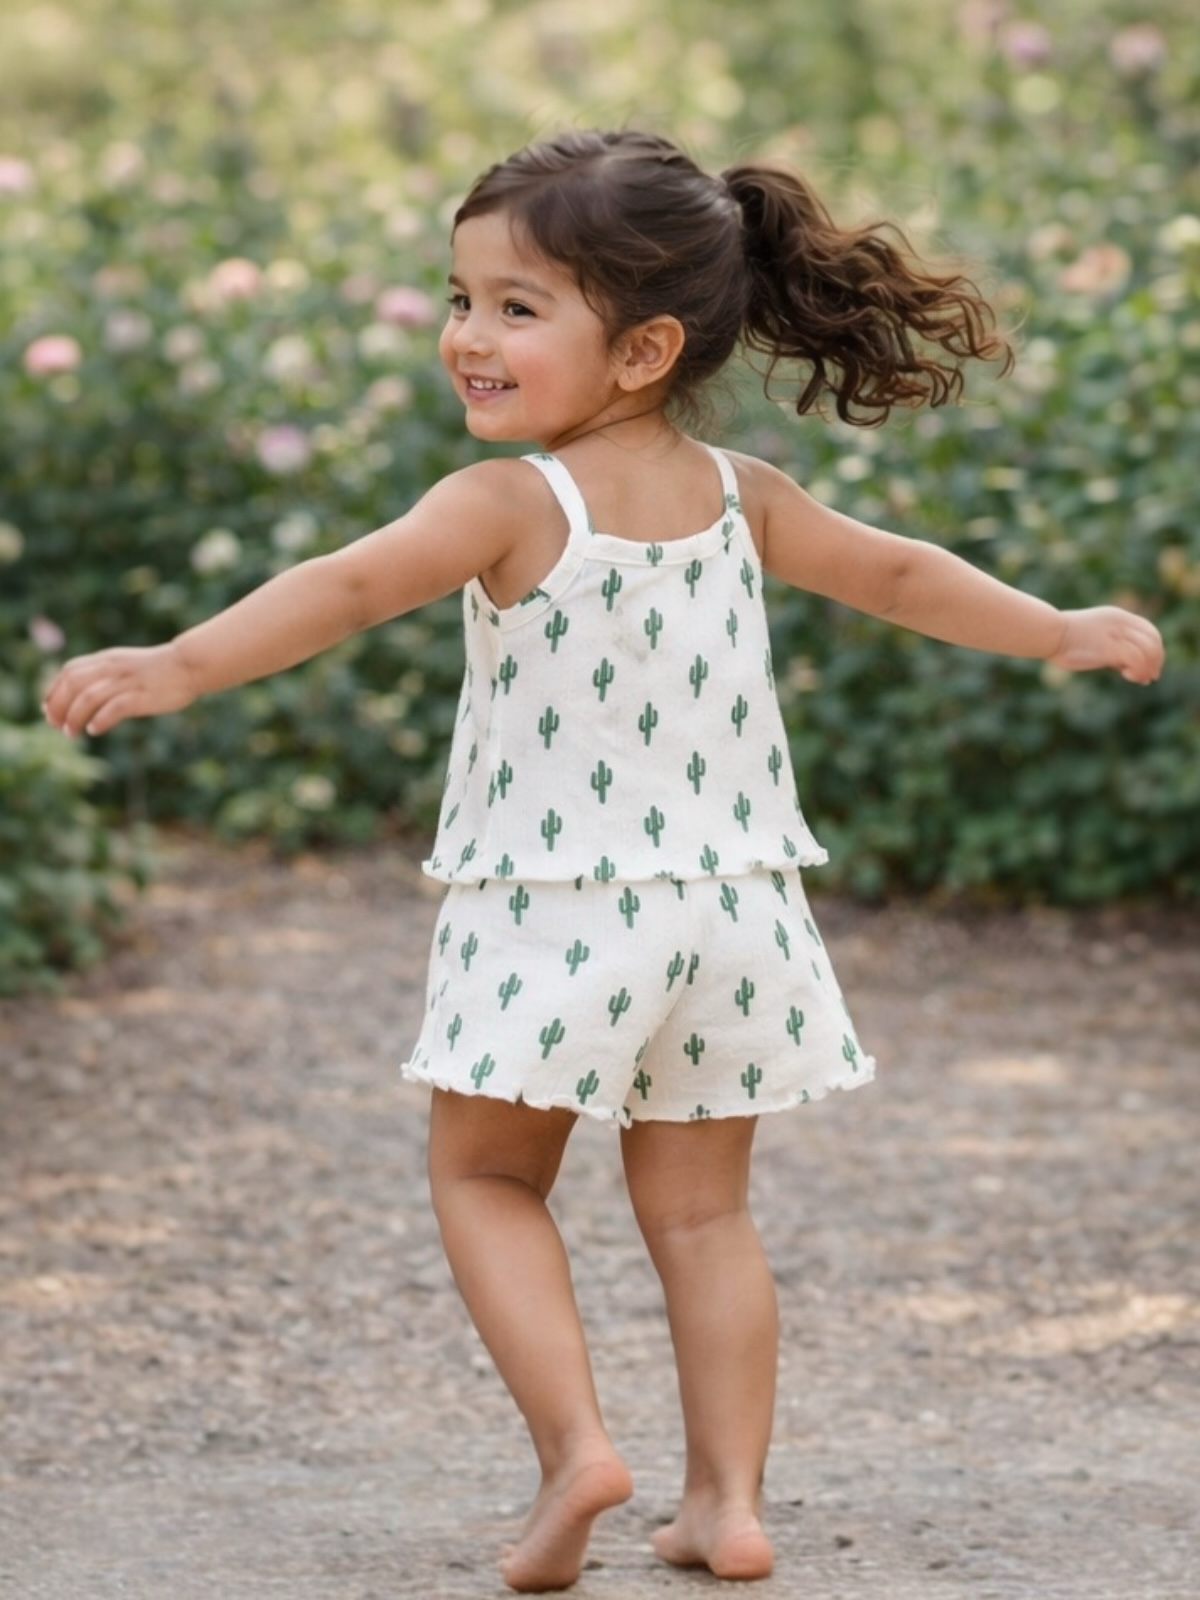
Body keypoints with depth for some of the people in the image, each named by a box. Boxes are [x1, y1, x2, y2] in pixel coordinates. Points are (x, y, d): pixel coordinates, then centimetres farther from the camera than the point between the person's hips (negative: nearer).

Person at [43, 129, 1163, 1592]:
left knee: (484, 1176, 11)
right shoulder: (738, 497, 5)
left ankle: (573, 1440, -6)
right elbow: (896, 573, 18)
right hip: (727, 907, 5)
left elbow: (346, 588, -28)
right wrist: (1064, 634, 34)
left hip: (553, 911, -5)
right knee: (700, 1206, 14)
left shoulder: (509, 506, -14)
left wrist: (176, 667, -38)